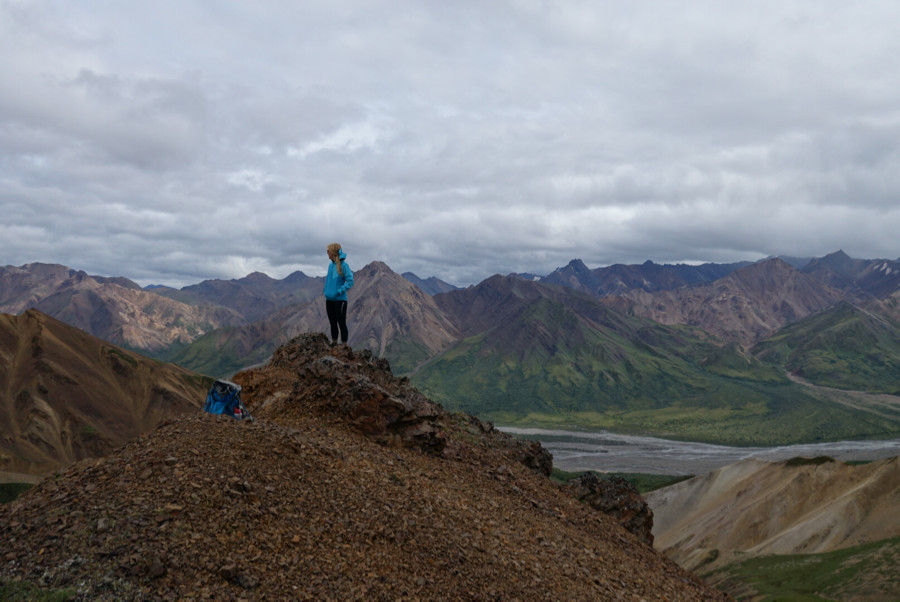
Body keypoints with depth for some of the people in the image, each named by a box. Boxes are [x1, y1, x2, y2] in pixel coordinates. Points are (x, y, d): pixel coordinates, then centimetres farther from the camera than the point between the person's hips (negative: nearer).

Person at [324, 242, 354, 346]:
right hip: (329, 299, 7)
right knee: (332, 323, 15)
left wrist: (339, 291, -20)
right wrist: (326, 291, 9)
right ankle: (334, 343, 27)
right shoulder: (330, 265, 10)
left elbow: (350, 281, -15)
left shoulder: (343, 265, -12)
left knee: (341, 323, -1)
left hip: (340, 300, -7)